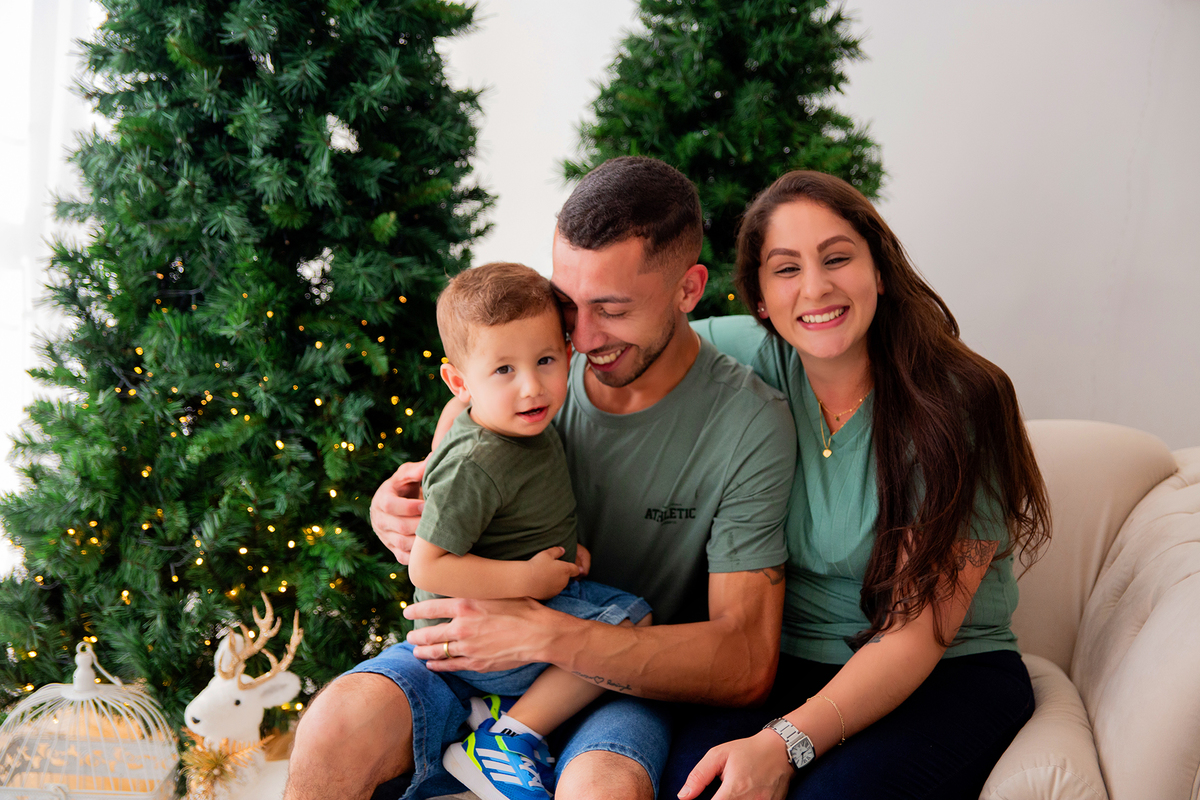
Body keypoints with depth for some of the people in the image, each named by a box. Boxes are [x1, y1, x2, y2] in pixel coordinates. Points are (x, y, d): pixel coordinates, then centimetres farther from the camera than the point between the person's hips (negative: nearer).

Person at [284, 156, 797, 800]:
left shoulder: (750, 424, -15)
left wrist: (546, 633, -26)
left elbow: (747, 664, -18)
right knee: (337, 724, -27)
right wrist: (395, 510, -15)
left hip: (623, 685, -2)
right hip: (469, 650, 3)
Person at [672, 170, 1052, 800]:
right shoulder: (760, 360, -4)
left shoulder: (956, 406, -15)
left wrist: (787, 743, -32)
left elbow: (917, 632, -18)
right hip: (787, 660, 3)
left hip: (948, 672, -2)